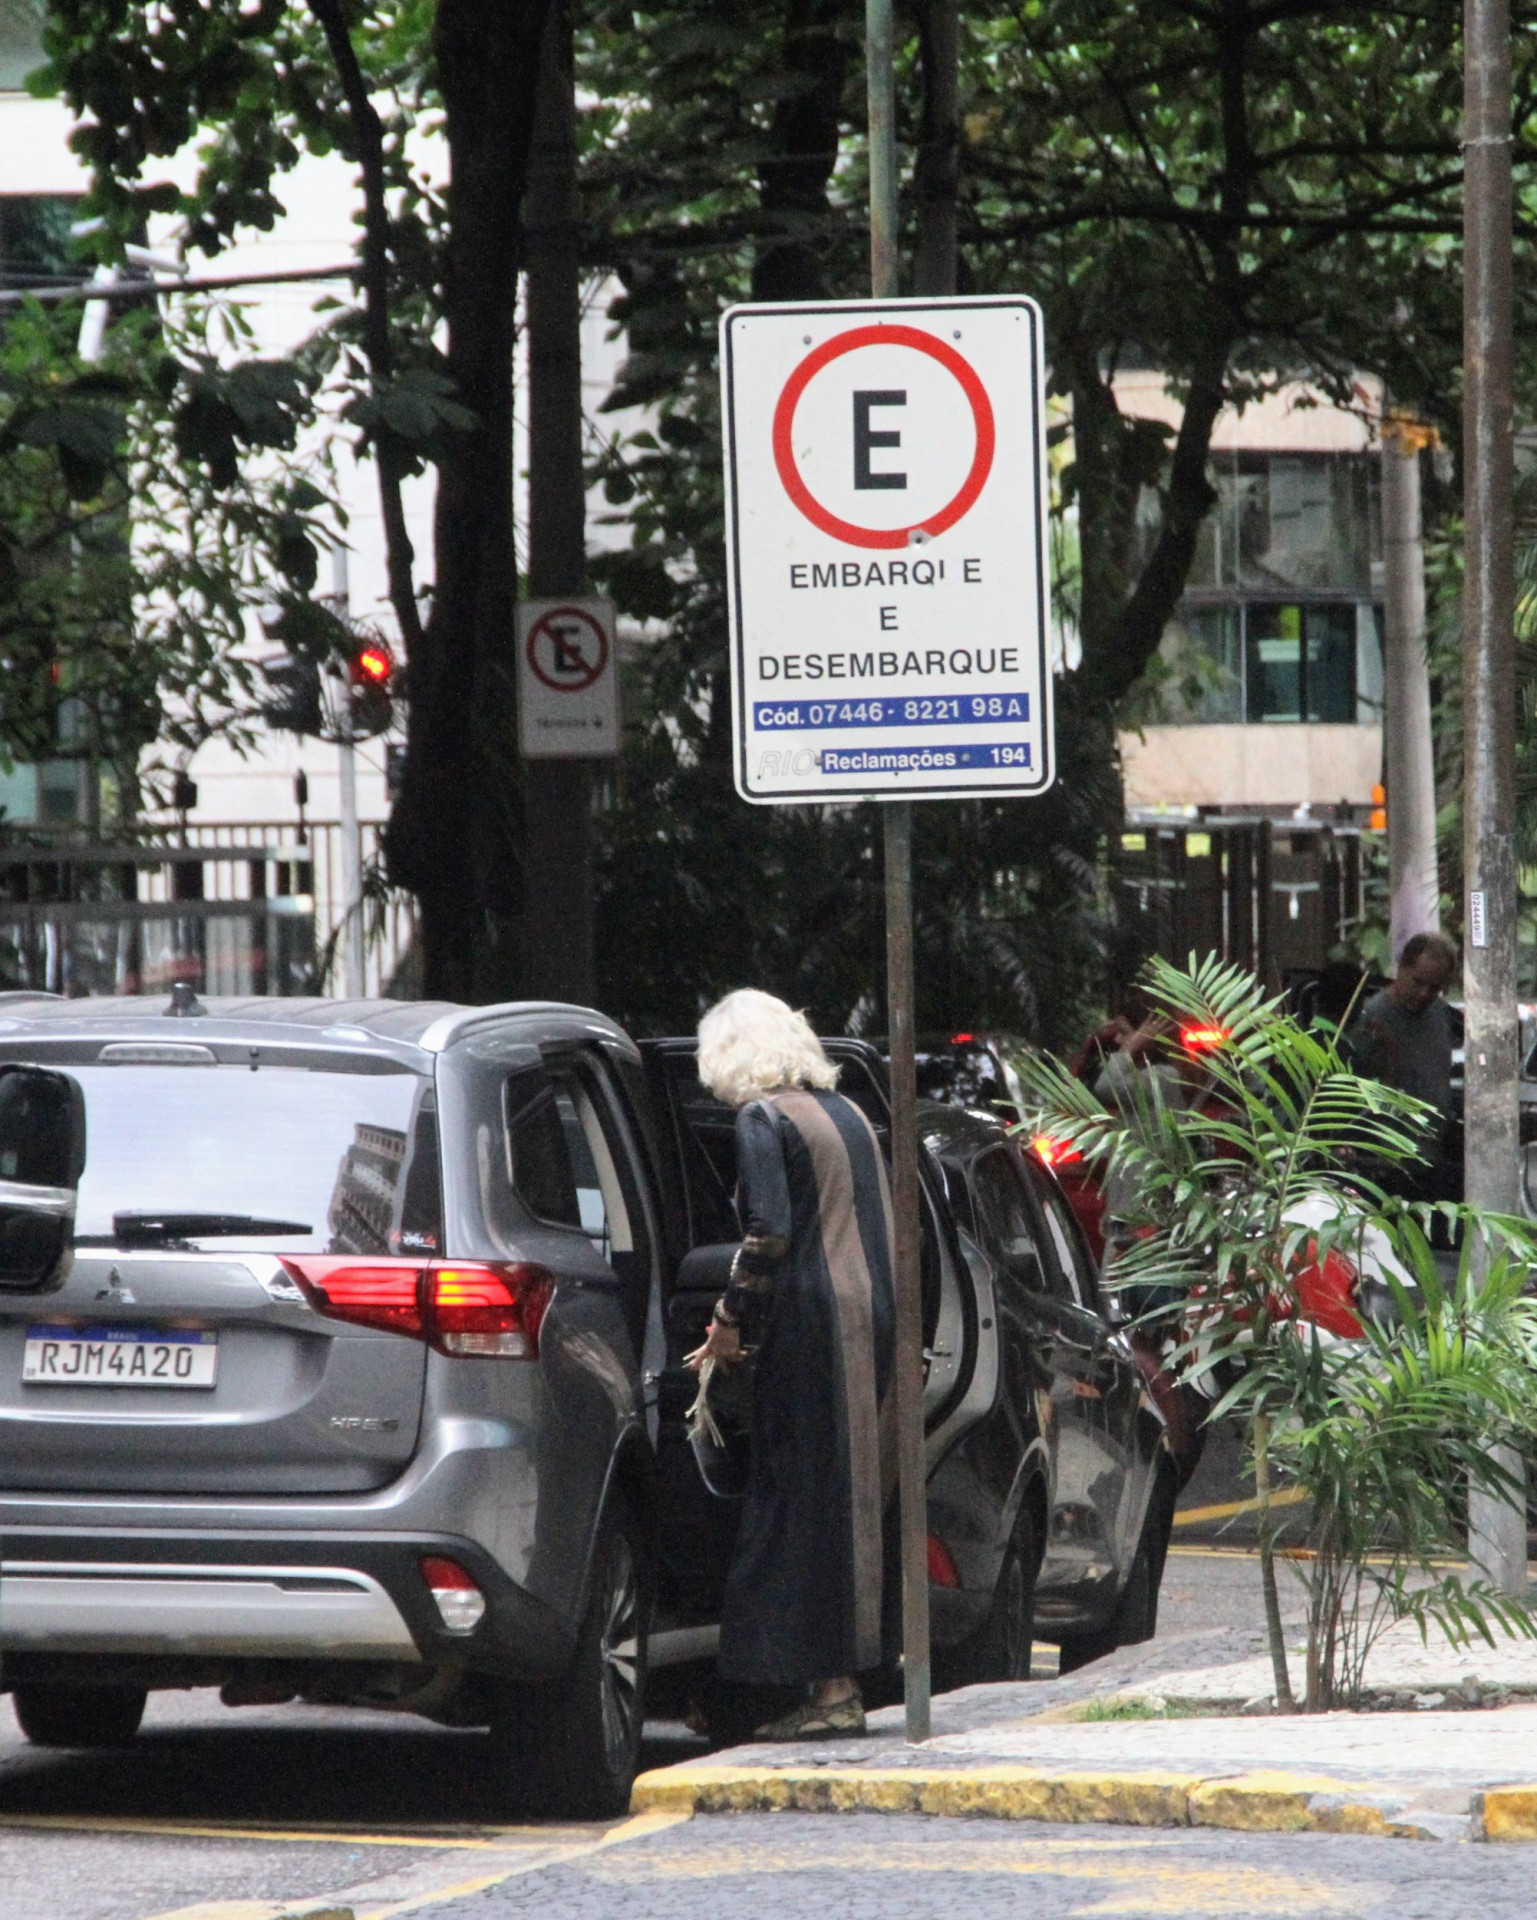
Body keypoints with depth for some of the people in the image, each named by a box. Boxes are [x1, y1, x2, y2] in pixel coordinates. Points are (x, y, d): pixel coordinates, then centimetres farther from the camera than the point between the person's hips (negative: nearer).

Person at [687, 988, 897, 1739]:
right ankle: (846, 1680, 14)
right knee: (851, 1499, 12)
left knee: (804, 1500, -5)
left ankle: (828, 1687, -7)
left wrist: (732, 1320, -4)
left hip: (809, 1321, -8)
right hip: (870, 1316, 8)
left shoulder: (763, 1119, -7)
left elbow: (769, 1234, -16)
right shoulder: (845, 1114, 17)